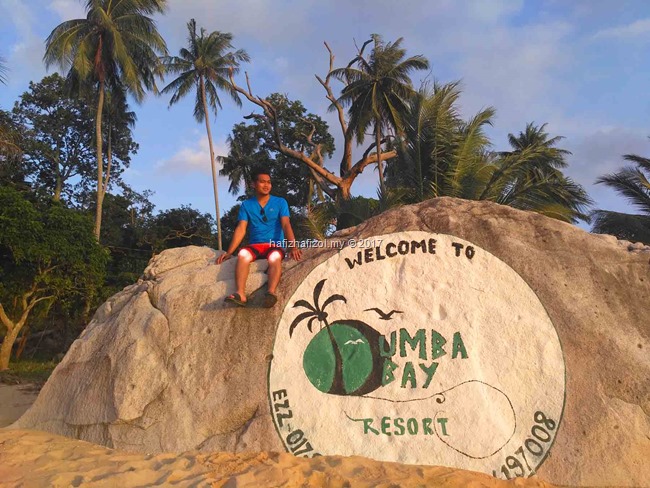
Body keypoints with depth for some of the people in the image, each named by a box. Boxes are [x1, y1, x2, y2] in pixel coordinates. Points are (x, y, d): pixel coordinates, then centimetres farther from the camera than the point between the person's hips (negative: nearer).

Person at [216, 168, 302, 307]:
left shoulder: (280, 202, 5)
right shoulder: (246, 205, 9)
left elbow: (286, 225, -7)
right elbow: (241, 229, 2)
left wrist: (293, 246, -23)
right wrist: (229, 252, -8)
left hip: (275, 245, -1)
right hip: (255, 245, 2)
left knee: (275, 257, -37)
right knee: (243, 254, -32)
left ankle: (271, 293, -56)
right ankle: (241, 294, -46)